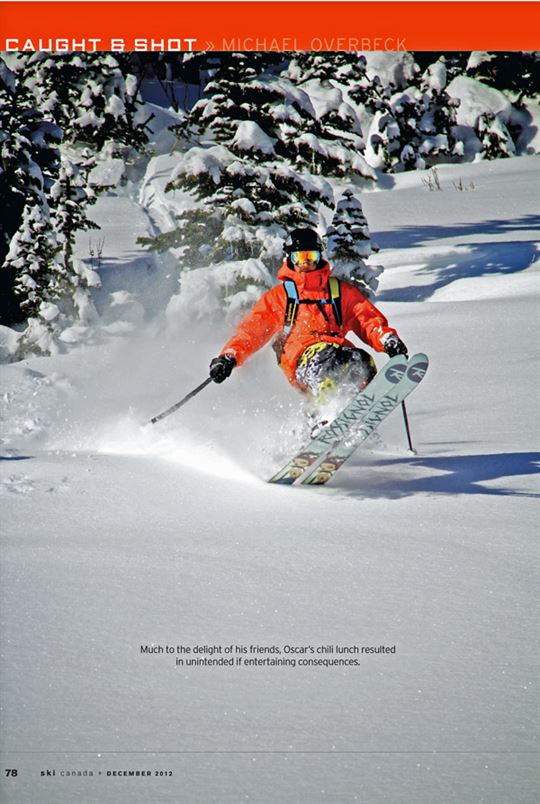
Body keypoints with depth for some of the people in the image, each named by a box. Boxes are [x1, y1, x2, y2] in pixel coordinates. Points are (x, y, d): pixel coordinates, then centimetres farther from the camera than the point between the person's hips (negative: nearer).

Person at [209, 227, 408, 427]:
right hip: (303, 354, -2)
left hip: (340, 348, 2)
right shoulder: (277, 296, 30)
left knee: (363, 362, -33)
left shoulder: (340, 290, 31)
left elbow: (368, 319, 21)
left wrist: (388, 339, 0)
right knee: (327, 358, -38)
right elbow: (251, 329, 22)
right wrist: (229, 357, 4)